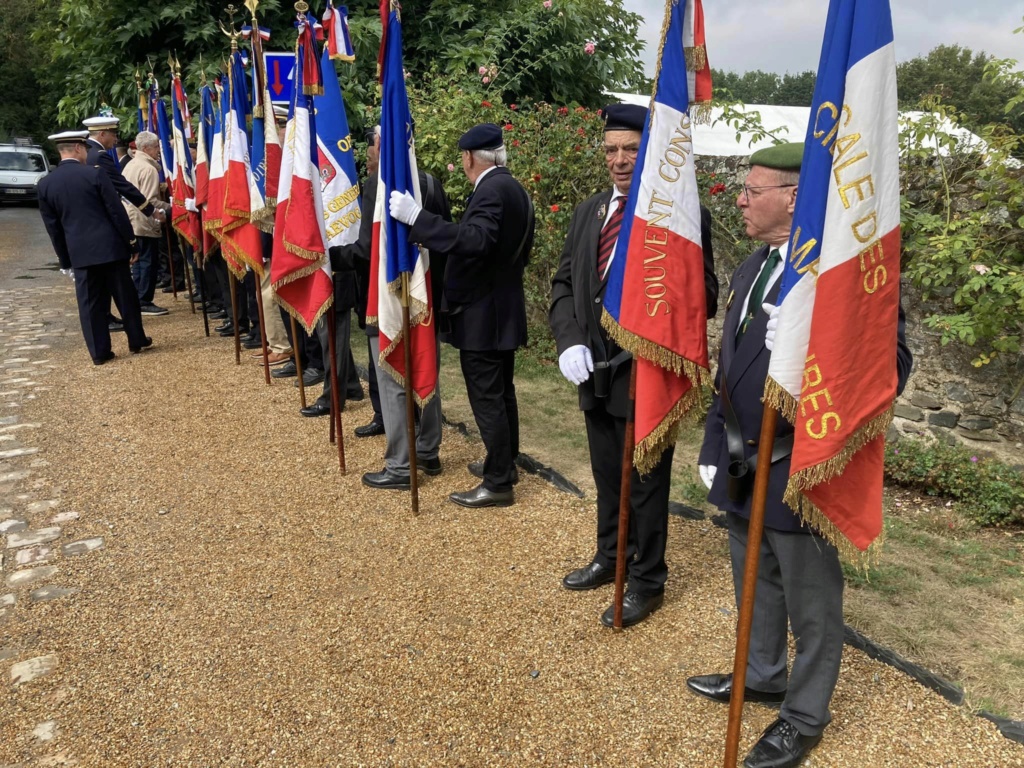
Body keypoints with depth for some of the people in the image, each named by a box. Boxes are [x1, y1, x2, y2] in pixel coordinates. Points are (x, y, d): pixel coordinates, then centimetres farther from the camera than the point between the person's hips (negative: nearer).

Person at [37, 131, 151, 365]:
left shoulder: (45, 184, 4)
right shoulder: (95, 174, -7)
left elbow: (52, 226, 9)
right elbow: (117, 212, -8)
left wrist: (65, 258, 16)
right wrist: (132, 242, 0)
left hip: (79, 251, 3)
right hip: (110, 246, -3)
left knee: (90, 302, 7)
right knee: (125, 295, 10)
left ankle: (99, 352, 9)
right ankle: (137, 340, 20)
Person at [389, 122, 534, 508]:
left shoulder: (491, 189, -18)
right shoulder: (513, 188, 13)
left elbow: (476, 240, -34)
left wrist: (416, 218, -34)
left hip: (482, 314, -10)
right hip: (503, 309, 10)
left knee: (486, 398, -4)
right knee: (501, 392, 18)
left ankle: (498, 484, 4)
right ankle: (505, 464, 31)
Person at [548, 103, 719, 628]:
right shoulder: (589, 212, 8)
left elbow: (704, 298, -12)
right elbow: (563, 283, 10)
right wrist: (569, 342, -5)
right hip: (595, 369, 6)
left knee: (647, 482, 9)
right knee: (607, 475, 22)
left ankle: (647, 582, 28)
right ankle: (609, 558, 43)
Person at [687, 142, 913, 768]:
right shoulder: (751, 268, 10)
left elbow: (893, 361, -17)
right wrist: (716, 445, 17)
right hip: (743, 464, 8)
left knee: (810, 600, 11)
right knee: (755, 581, 24)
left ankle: (806, 714, 32)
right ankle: (764, 675, 46)